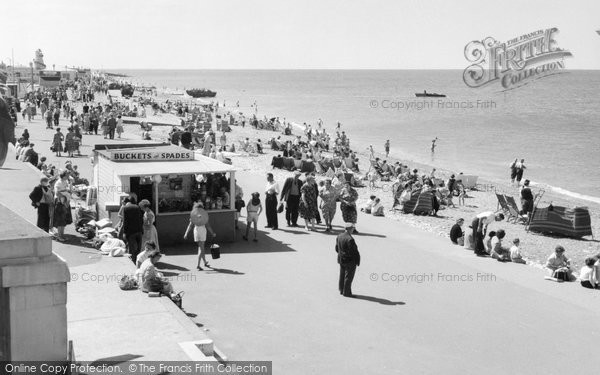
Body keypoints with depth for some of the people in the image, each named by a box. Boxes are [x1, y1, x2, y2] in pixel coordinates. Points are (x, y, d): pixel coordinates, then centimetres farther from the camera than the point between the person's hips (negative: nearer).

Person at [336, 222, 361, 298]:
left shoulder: (339, 236, -1)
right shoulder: (350, 239, -26)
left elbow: (337, 249, 7)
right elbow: (353, 251, -23)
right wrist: (357, 260, -11)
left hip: (341, 260, 8)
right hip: (350, 260, -8)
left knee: (342, 275, 18)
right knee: (348, 277, 4)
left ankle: (341, 290, 29)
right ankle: (346, 292, 10)